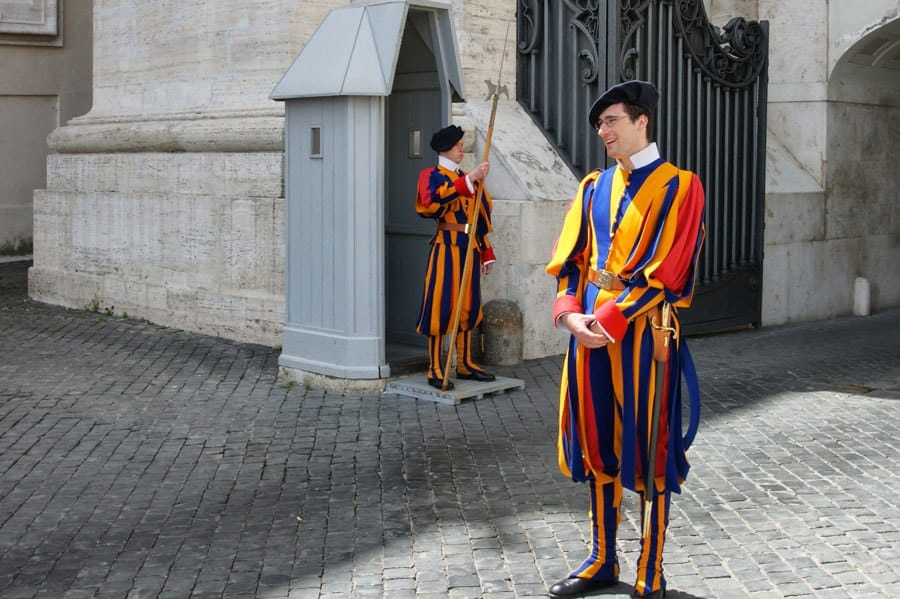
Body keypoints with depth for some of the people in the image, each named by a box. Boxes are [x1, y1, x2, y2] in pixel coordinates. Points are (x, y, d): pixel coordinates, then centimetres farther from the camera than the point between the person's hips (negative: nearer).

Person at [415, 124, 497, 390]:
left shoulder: (468, 179, 19)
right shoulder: (431, 175, -1)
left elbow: (481, 218, 20)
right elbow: (434, 199, -24)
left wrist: (487, 252, 16)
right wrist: (469, 180, -27)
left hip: (470, 248, 7)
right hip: (447, 246, -7)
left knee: (469, 306, 9)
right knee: (441, 305, -7)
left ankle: (465, 364, 18)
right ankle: (435, 369, -5)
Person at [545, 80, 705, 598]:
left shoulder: (680, 186, -4)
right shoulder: (594, 187, 12)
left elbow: (665, 272, -12)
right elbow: (570, 260, 9)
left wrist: (610, 320, -18)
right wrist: (571, 314, -9)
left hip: (642, 331, -5)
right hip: (591, 328, 5)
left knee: (649, 451, 2)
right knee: (598, 446, 11)